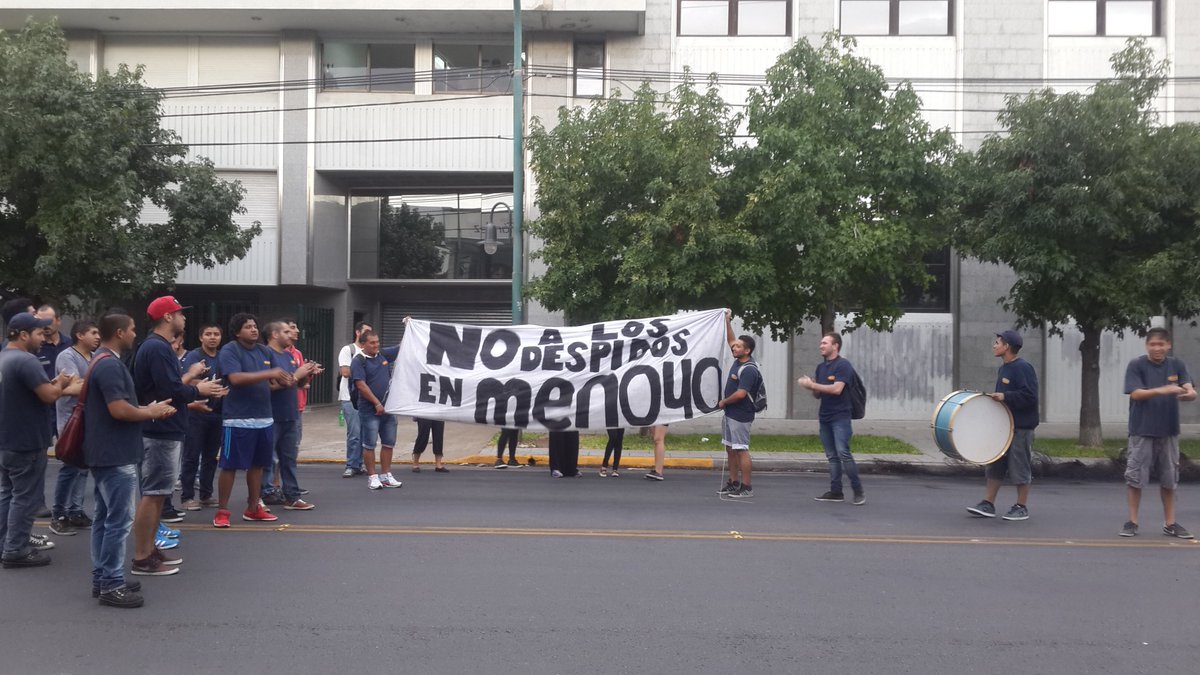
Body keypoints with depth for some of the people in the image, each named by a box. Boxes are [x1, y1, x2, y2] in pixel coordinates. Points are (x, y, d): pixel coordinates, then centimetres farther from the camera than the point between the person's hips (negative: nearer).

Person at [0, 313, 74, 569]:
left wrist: (52, 383, 7)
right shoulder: (26, 360, -21)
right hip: (26, 442, -10)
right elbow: (49, 395, -26)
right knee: (25, 498, -1)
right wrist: (60, 383, -6)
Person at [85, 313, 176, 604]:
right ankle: (112, 585, -1)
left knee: (104, 518, 14)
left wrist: (147, 409, 8)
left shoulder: (102, 362, 15)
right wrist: (151, 412, -9)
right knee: (119, 520, -6)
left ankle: (102, 578, 21)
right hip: (116, 455, -11)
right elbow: (119, 410, -26)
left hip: (105, 453, 11)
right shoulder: (110, 365, -19)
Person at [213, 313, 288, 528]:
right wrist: (268, 374, -26)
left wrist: (283, 381, -6)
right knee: (230, 466, -1)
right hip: (238, 419, -7)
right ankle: (222, 511, 9)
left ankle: (253, 508, 23)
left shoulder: (265, 351, 12)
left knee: (257, 464, 12)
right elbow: (236, 378, -24)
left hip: (264, 418, 7)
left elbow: (270, 382, 18)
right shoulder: (229, 351, -9)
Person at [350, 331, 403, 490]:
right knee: (370, 445, 0)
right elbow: (361, 385, -15)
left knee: (388, 443, 10)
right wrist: (377, 403, -16)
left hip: (388, 407, 6)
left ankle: (385, 475, 19)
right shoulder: (358, 361, -8)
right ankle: (372, 477, 7)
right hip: (369, 410, -6)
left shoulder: (384, 354, 9)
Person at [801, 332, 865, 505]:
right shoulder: (820, 367, 16)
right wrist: (811, 387, -3)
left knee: (843, 453, -14)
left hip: (840, 417, -7)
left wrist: (812, 385, -15)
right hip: (824, 417, 7)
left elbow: (837, 388, -21)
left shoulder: (843, 365, -8)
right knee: (832, 456, 8)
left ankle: (858, 491, -6)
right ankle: (836, 491, 11)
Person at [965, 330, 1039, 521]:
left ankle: (1021, 508, 10)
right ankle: (988, 504, 13)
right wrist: (992, 398, 11)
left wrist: (1005, 397, -24)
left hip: (1020, 427, -9)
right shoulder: (1003, 369, 14)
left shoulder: (1023, 368, -15)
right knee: (994, 465, 9)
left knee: (1019, 467, 0)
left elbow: (1030, 396, -22)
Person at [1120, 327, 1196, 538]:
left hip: (1169, 431, 3)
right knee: (1135, 477, -1)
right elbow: (1136, 393, -14)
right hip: (1142, 431, -3)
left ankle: (1170, 523, 21)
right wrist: (1161, 390, -31)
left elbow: (1190, 389, -8)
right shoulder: (1136, 365, -4)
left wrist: (1189, 393, -32)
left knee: (1169, 479, 10)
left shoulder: (1177, 365, 4)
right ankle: (1132, 522, 10)